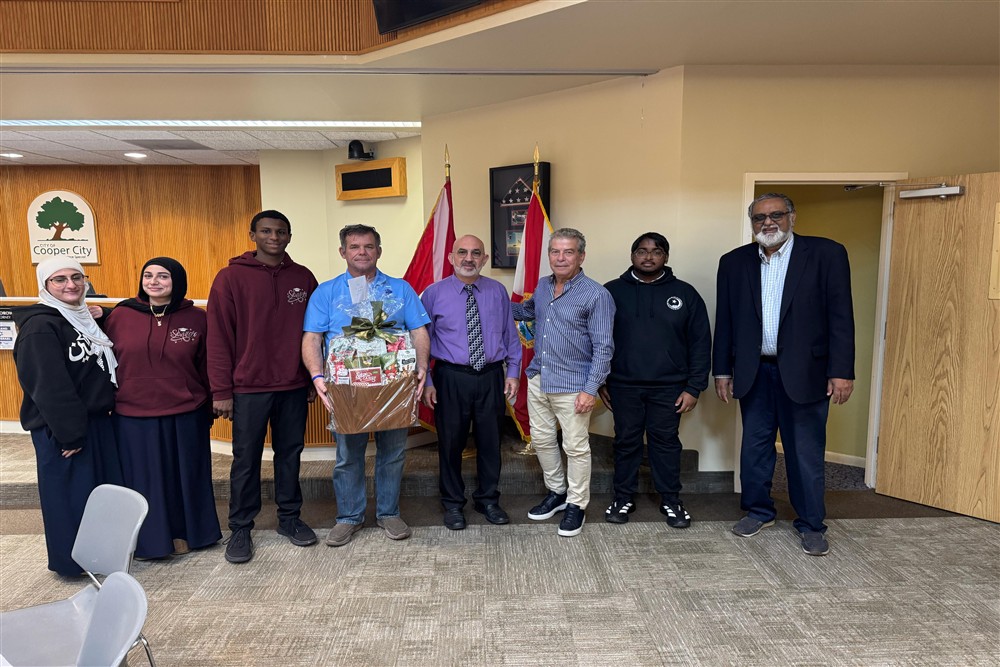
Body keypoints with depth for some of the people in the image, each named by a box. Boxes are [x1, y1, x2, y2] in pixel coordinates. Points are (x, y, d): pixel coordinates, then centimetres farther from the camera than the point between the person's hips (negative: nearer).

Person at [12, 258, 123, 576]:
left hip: (97, 420, 8)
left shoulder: (87, 319, 11)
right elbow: (49, 387, -20)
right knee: (70, 495, 3)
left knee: (106, 490, 14)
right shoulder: (39, 327, -15)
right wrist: (69, 432, -20)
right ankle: (73, 561, 18)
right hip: (61, 429, -8)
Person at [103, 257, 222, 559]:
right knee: (143, 480, 12)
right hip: (133, 417, 0)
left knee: (185, 475, 14)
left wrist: (208, 408, 6)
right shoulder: (120, 316, -2)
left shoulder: (196, 318, -3)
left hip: (186, 416, 0)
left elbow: (206, 367, 2)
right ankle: (149, 539, 31)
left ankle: (185, 533, 34)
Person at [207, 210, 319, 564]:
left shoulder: (303, 277, 5)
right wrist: (221, 391, -8)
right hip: (248, 387, -3)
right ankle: (241, 529, 21)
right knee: (246, 460, 7)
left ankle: (289, 517, 27)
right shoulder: (231, 277, -4)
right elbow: (219, 337, -6)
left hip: (294, 386, 3)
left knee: (290, 453, 12)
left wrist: (315, 379, 9)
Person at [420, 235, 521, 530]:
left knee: (490, 440, 12)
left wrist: (513, 372, 2)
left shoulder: (498, 291, 5)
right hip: (451, 378, -2)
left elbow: (510, 335, 9)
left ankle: (488, 500, 32)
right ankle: (453, 504, 28)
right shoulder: (434, 293, -2)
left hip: (491, 377, 2)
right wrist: (426, 381, -6)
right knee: (451, 442, 9)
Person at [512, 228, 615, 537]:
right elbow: (527, 310, 30)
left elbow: (603, 347, -13)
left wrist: (591, 390, -17)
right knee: (542, 440, 16)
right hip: (538, 379, 7)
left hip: (573, 385, -6)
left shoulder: (596, 294, -12)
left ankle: (576, 505, 24)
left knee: (576, 447, 5)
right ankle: (556, 492, 37)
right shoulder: (542, 286, 7)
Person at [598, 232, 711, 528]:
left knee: (666, 442, 10)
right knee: (626, 442, 10)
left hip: (669, 387, 0)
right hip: (623, 385, 0)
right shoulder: (612, 291, 1)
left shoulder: (684, 293, 2)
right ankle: (624, 498, 25)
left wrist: (694, 387, -3)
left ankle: (670, 500, 25)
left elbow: (700, 343, 2)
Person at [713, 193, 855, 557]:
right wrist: (722, 370, 6)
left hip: (804, 372, -3)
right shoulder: (734, 262, 5)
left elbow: (840, 315, -6)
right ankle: (758, 511, 30)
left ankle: (811, 524, 23)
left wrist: (842, 371, -11)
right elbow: (725, 320, 8)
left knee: (806, 452, 6)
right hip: (754, 372, 3)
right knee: (754, 446, 12)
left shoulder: (826, 253, -3)